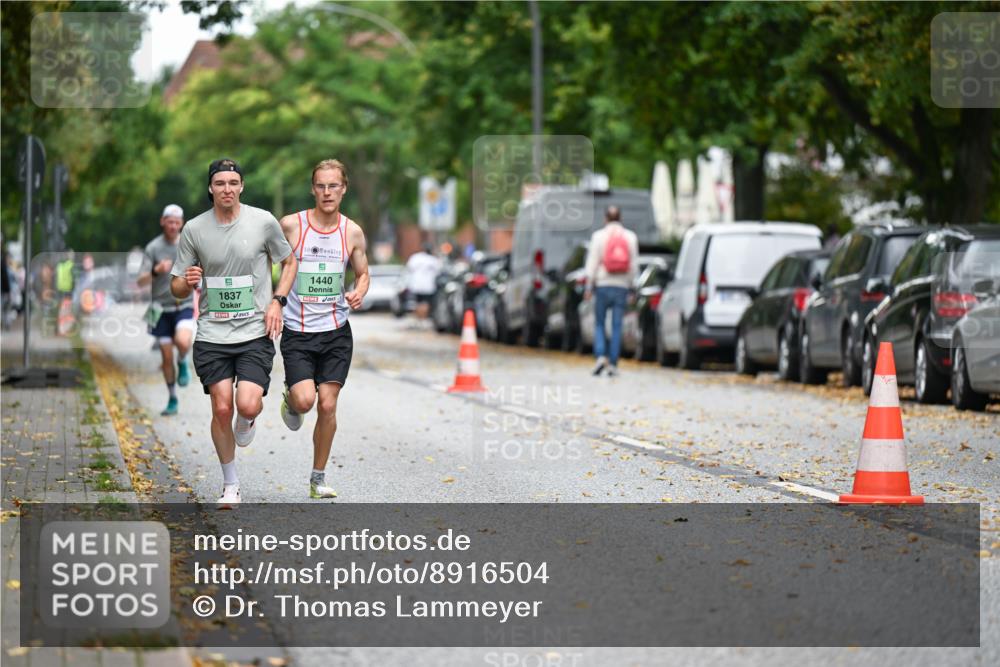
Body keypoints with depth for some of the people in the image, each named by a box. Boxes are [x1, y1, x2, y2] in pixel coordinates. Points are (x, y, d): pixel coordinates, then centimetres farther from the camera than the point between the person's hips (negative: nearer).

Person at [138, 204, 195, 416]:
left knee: (183, 342, -28)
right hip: (161, 309, 0)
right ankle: (172, 400, 19)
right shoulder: (153, 248, -3)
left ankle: (183, 363, 6)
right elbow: (142, 282, -11)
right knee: (166, 357, 3)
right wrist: (156, 271, -30)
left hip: (184, 306, 0)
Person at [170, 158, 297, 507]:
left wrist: (277, 301, -1)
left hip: (255, 331, -1)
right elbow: (176, 288, 7)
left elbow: (290, 262, 13)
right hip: (212, 334, 1)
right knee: (221, 408, -2)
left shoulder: (263, 221, -3)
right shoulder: (194, 229, 0)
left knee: (248, 405, -18)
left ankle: (247, 421, 21)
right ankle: (230, 485, 16)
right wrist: (187, 282, -17)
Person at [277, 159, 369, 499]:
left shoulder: (352, 232, 2)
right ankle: (290, 400, 21)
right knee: (305, 400, -17)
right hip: (297, 331, -2)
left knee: (327, 406, -1)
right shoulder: (291, 225, -6)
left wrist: (359, 293, -8)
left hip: (336, 331, 2)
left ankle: (318, 477, 15)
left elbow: (362, 273, 14)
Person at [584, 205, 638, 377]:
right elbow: (633, 265, 3)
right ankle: (613, 364, 2)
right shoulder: (631, 237, 4)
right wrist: (629, 285, 12)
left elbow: (592, 263, -4)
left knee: (599, 323, 9)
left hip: (603, 285, -2)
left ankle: (601, 356, -9)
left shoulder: (599, 236, -3)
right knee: (617, 326, 4)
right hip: (621, 286, 2)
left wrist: (589, 287, 0)